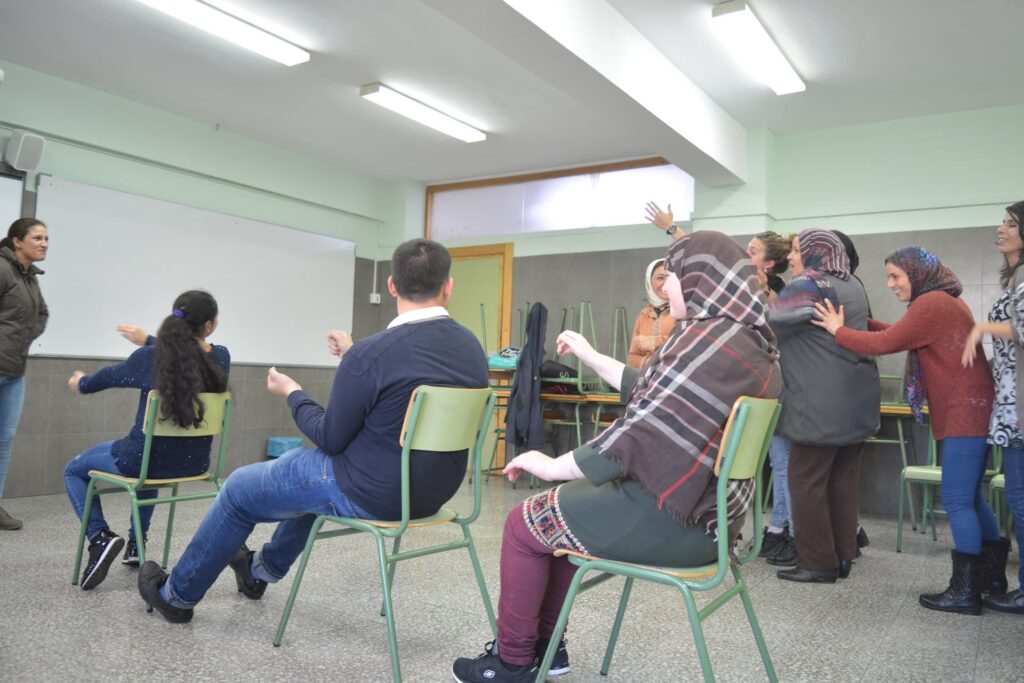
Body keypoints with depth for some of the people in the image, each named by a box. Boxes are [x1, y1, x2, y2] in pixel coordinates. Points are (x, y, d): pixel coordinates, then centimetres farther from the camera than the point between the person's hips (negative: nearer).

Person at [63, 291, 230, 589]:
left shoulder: (150, 358, -17)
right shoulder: (221, 358, -9)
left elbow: (111, 376, 4)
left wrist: (81, 383, 24)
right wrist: (150, 341, 21)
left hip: (143, 460, -4)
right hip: (194, 463, 4)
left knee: (74, 470, 23)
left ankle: (100, 537, 2)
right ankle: (136, 543, 38)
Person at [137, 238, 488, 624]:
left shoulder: (371, 354, -26)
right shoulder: (472, 347, -4)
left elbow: (331, 439, -14)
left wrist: (292, 394, 2)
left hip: (373, 494, -7)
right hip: (435, 492, 7)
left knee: (240, 489, 17)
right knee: (309, 468, 34)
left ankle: (177, 593, 39)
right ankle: (264, 569, 52)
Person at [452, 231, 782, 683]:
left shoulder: (706, 341, -23)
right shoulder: (747, 342, 10)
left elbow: (640, 436, -25)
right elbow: (648, 393, 19)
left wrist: (552, 467, -13)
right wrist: (590, 356, 22)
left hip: (671, 518, -10)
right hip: (707, 510, 10)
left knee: (524, 524, 4)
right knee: (559, 508, 22)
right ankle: (545, 644, 30)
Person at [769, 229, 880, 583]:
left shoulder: (807, 286, -12)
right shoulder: (853, 288, 16)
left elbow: (769, 325, -14)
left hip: (822, 404, -9)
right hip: (857, 399, 9)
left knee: (807, 482, -1)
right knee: (843, 481, 13)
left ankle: (818, 563, 5)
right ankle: (843, 557, 20)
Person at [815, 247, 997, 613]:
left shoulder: (931, 303, -15)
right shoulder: (944, 301, 18)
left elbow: (886, 343, -17)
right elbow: (898, 334, 16)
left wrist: (838, 330, -6)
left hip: (965, 412, -10)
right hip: (972, 410, 10)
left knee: (957, 501, -6)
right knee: (970, 499, 16)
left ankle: (965, 592, 0)